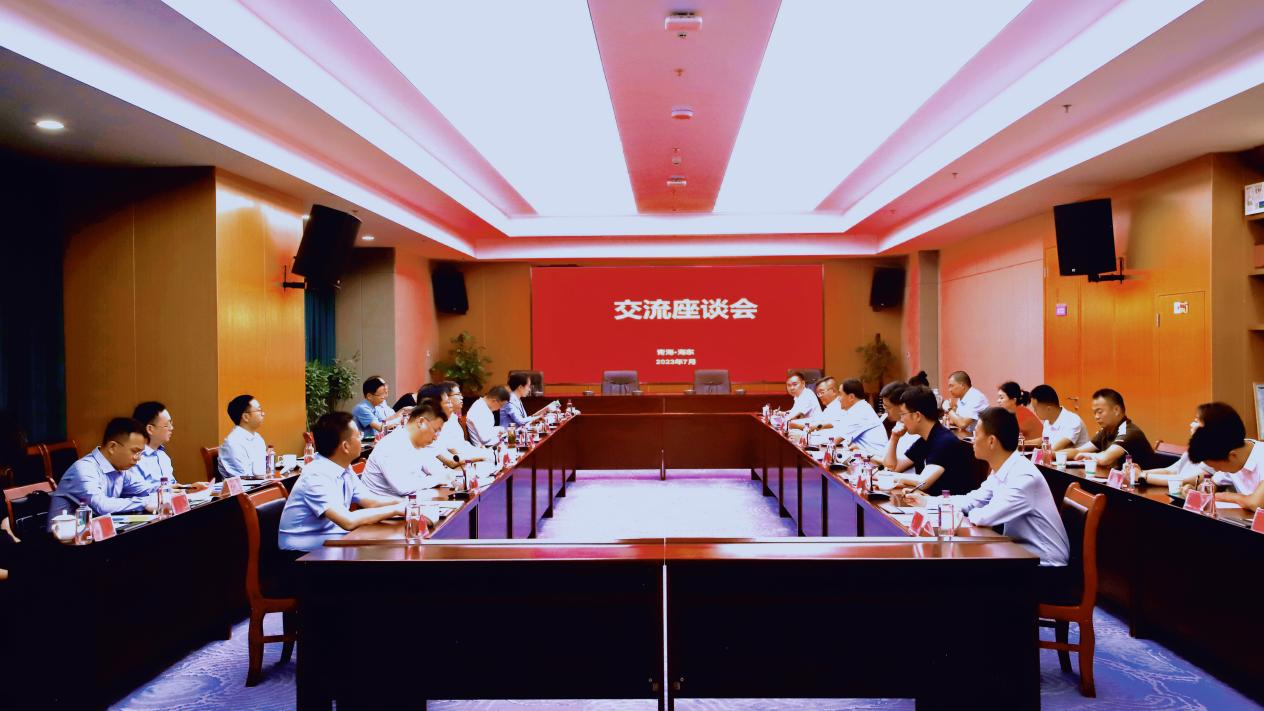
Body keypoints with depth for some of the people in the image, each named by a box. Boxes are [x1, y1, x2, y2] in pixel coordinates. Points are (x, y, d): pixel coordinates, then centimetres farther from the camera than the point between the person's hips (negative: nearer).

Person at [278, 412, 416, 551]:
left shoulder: (344, 469, 2)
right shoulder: (317, 476, -24)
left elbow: (371, 501, 10)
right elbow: (348, 521, -32)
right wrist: (396, 509, -24)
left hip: (331, 537, 8)